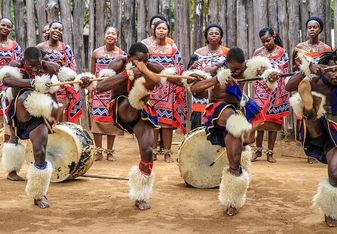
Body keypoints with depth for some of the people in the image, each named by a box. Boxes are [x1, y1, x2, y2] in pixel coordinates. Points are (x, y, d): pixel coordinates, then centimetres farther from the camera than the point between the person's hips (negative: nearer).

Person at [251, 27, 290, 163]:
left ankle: (270, 152, 8)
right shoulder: (258, 52, 7)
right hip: (261, 89, 0)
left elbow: (285, 72, -1)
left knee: (274, 120, 1)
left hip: (276, 91, 0)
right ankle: (258, 150, 4)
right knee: (260, 118, -8)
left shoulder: (282, 52, 3)